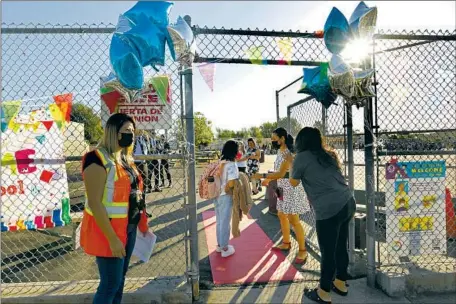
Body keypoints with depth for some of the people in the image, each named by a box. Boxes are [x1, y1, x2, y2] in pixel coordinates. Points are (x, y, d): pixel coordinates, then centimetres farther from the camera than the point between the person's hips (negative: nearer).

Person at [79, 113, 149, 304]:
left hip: (129, 228, 8)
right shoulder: (98, 159, -18)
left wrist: (142, 225, 15)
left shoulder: (126, 159, 9)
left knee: (120, 279, 19)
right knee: (111, 283, 2)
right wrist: (112, 238, -23)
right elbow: (94, 203, -22)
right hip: (108, 230, -8)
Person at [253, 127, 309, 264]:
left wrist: (262, 175, -21)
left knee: (294, 220, -5)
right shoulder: (280, 151, 8)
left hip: (292, 189, -10)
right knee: (281, 215, 18)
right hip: (283, 189, 10)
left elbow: (281, 174, -25)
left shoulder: (288, 153, -21)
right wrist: (269, 179, 11)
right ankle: (286, 243, 35)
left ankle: (302, 250, 9)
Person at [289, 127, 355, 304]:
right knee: (341, 247, 21)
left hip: (329, 210, -7)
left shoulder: (302, 157, -3)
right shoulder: (329, 154, 16)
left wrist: (292, 163, 24)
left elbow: (293, 183, 11)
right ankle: (341, 284, 38)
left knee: (328, 252, 6)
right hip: (348, 203, 8)